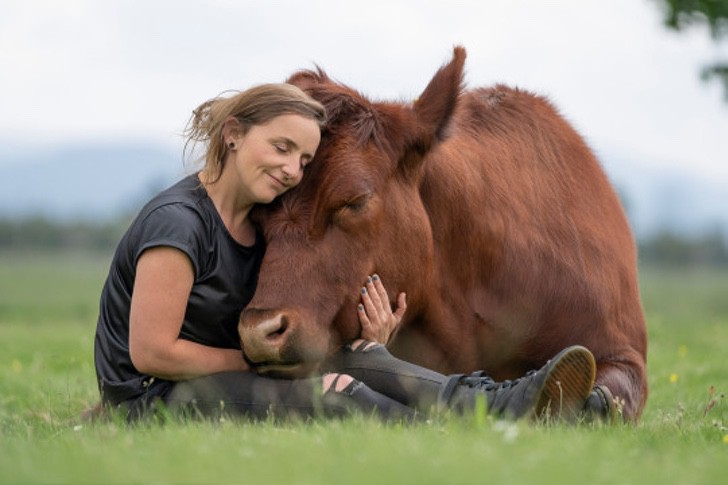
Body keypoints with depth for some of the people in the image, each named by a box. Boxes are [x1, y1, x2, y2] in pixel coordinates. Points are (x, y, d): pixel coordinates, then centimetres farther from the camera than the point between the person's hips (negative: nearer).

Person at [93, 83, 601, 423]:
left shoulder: (260, 225, 12)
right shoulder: (178, 222, -17)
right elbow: (151, 352, -20)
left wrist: (368, 345, -10)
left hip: (227, 378, 8)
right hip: (149, 403, -8)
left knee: (354, 363, -18)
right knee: (320, 395, -30)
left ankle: (500, 405, -39)